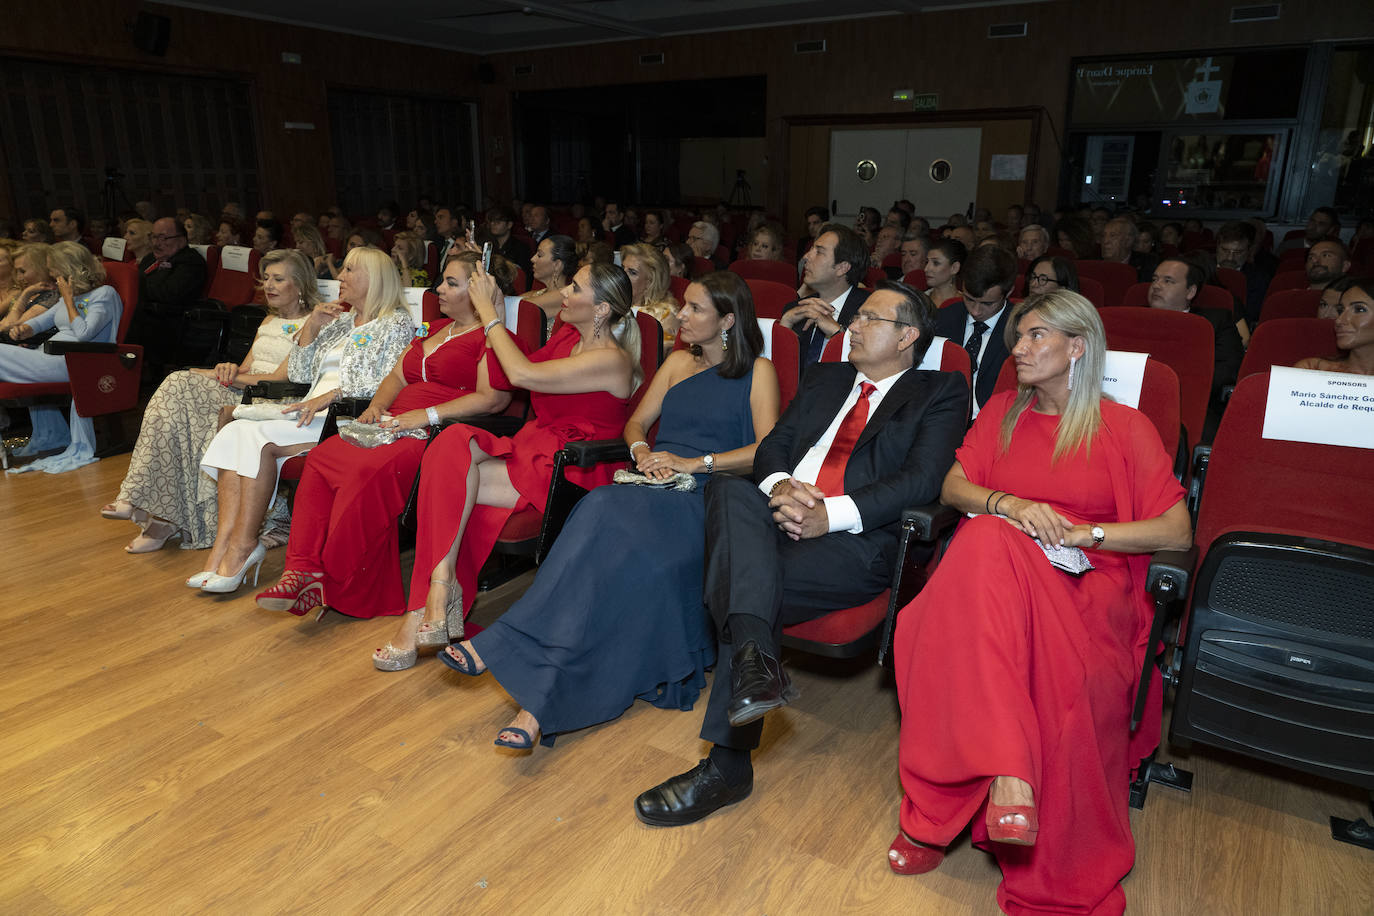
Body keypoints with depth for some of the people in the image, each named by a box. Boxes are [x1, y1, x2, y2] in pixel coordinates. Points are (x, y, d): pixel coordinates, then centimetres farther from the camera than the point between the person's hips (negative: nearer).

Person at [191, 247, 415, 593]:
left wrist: (332, 394, -19)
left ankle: (243, 544, -20)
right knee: (235, 432, -20)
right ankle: (222, 551, -26)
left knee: (258, 438, -27)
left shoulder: (396, 324, 5)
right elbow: (298, 376, 23)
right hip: (313, 412, 7)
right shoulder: (338, 324, 29)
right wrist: (311, 327, 11)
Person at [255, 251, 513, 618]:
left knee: (370, 471, -34)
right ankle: (303, 570, -24)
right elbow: (397, 376, 29)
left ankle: (335, 587, -24)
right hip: (397, 426, 9)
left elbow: (493, 398, -14)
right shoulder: (433, 330, 28)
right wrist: (377, 406, 7)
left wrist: (428, 415, -17)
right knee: (321, 457, -18)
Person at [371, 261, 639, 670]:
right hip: (529, 453, 8)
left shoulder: (613, 360, -12)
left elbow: (523, 374, -21)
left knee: (445, 474, -23)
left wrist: (487, 312, -10)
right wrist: (495, 314, 13)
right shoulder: (567, 336, 15)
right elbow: (503, 378, 22)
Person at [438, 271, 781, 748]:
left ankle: (499, 646, -33)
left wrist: (694, 463, -12)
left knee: (606, 513, -34)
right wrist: (641, 451, 1)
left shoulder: (758, 371, 8)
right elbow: (636, 422, 25)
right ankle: (547, 698, -37)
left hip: (707, 498, -4)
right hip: (657, 488, 4)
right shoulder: (678, 361, 25)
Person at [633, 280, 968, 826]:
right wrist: (780, 487, -8)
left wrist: (828, 514, -17)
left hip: (855, 540, -5)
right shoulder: (824, 378, 28)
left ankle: (727, 766, -19)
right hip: (779, 516, 5)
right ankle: (756, 659, -42)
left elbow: (921, 479, -6)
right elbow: (772, 446, 18)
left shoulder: (941, 393, 11)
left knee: (741, 596, -29)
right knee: (729, 490, -29)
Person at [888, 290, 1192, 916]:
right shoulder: (1002, 413, 21)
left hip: (1089, 586, -1)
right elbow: (952, 487, 11)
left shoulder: (1126, 429, 10)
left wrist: (1083, 533, -10)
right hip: (992, 566, 2)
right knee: (986, 543, -37)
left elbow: (1178, 533, 3)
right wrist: (1007, 504, -9)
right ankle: (1009, 773, -41)